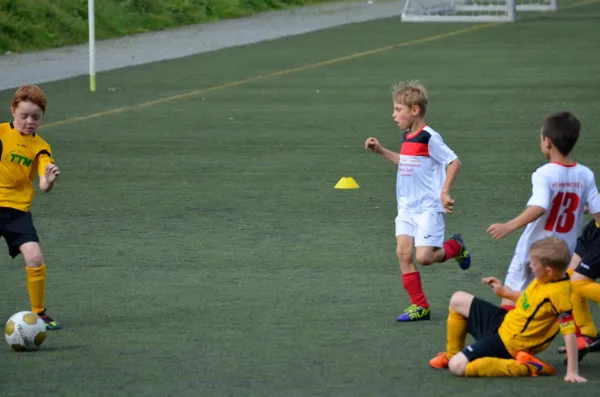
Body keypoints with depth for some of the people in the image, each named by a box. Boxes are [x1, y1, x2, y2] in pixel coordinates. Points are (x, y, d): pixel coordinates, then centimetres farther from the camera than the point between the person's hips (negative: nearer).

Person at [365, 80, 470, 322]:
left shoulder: (429, 138, -15)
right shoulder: (407, 137, 11)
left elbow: (454, 162, -15)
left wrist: (445, 192, -20)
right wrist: (381, 151, 23)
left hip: (428, 207, -8)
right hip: (407, 207, 8)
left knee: (424, 257, -14)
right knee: (403, 252, -4)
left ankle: (455, 247, 18)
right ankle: (419, 306, 2)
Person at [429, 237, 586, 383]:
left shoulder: (559, 294, -31)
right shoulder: (548, 278, -3)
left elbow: (570, 332, -32)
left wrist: (572, 372, -33)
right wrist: (505, 292, 14)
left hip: (507, 344, -9)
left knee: (457, 366, -22)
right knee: (458, 300, 15)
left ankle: (525, 367, -14)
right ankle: (451, 354, 30)